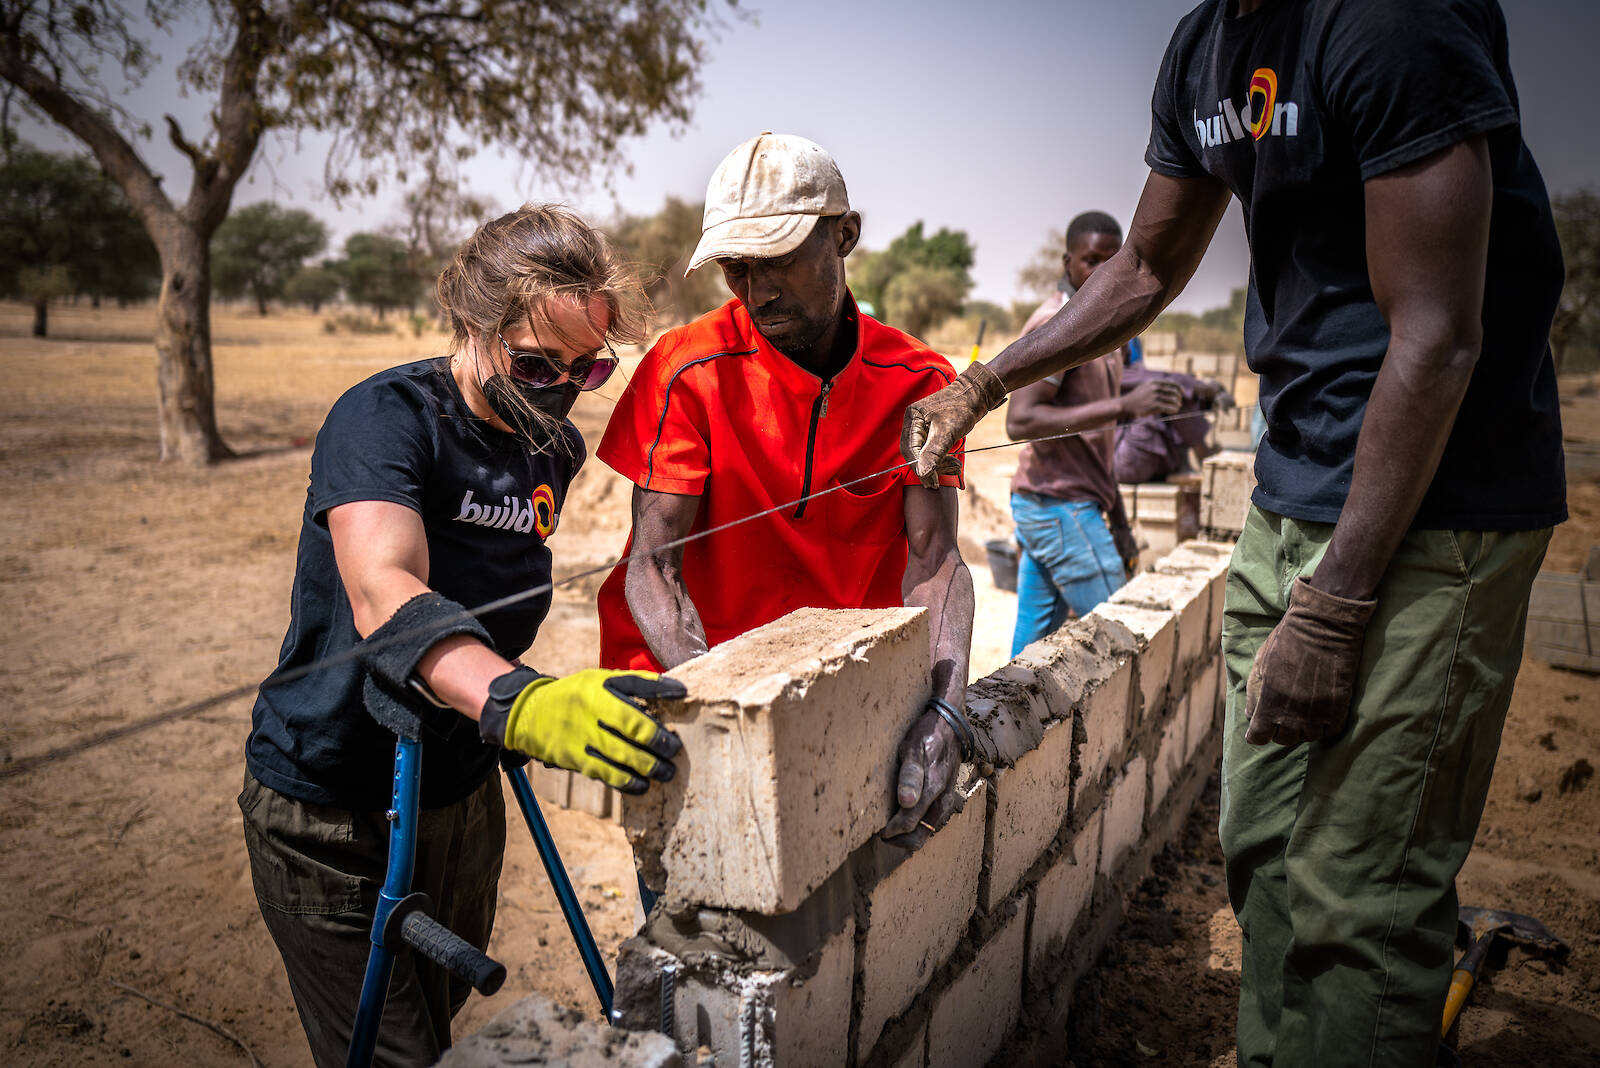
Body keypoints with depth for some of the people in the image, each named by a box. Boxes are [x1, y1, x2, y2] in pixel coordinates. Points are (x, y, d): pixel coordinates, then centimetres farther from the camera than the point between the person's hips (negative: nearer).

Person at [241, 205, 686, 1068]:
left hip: (461, 795, 6)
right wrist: (516, 703, -56)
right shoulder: (386, 417, -22)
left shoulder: (554, 450, -1)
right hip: (334, 811, -6)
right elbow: (384, 595, -40)